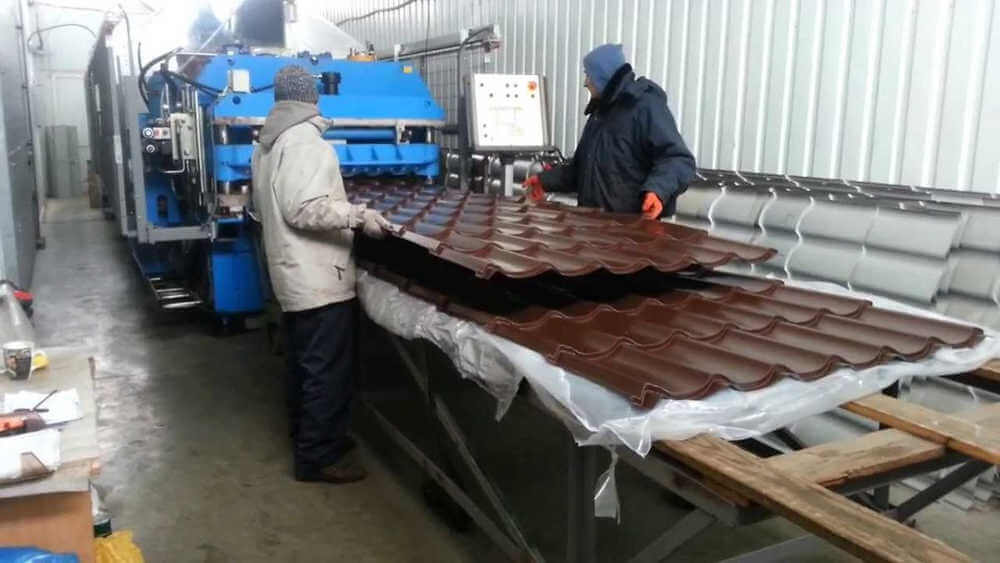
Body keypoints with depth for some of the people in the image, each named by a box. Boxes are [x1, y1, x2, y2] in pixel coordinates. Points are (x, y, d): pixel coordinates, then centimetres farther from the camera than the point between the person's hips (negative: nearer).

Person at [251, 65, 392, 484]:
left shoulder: (267, 144, 14)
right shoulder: (305, 140, -17)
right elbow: (305, 209, -25)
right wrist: (358, 215, -24)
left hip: (293, 273, 10)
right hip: (319, 278, -10)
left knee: (304, 365, 19)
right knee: (328, 370, -2)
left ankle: (307, 437, 32)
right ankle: (318, 456, 7)